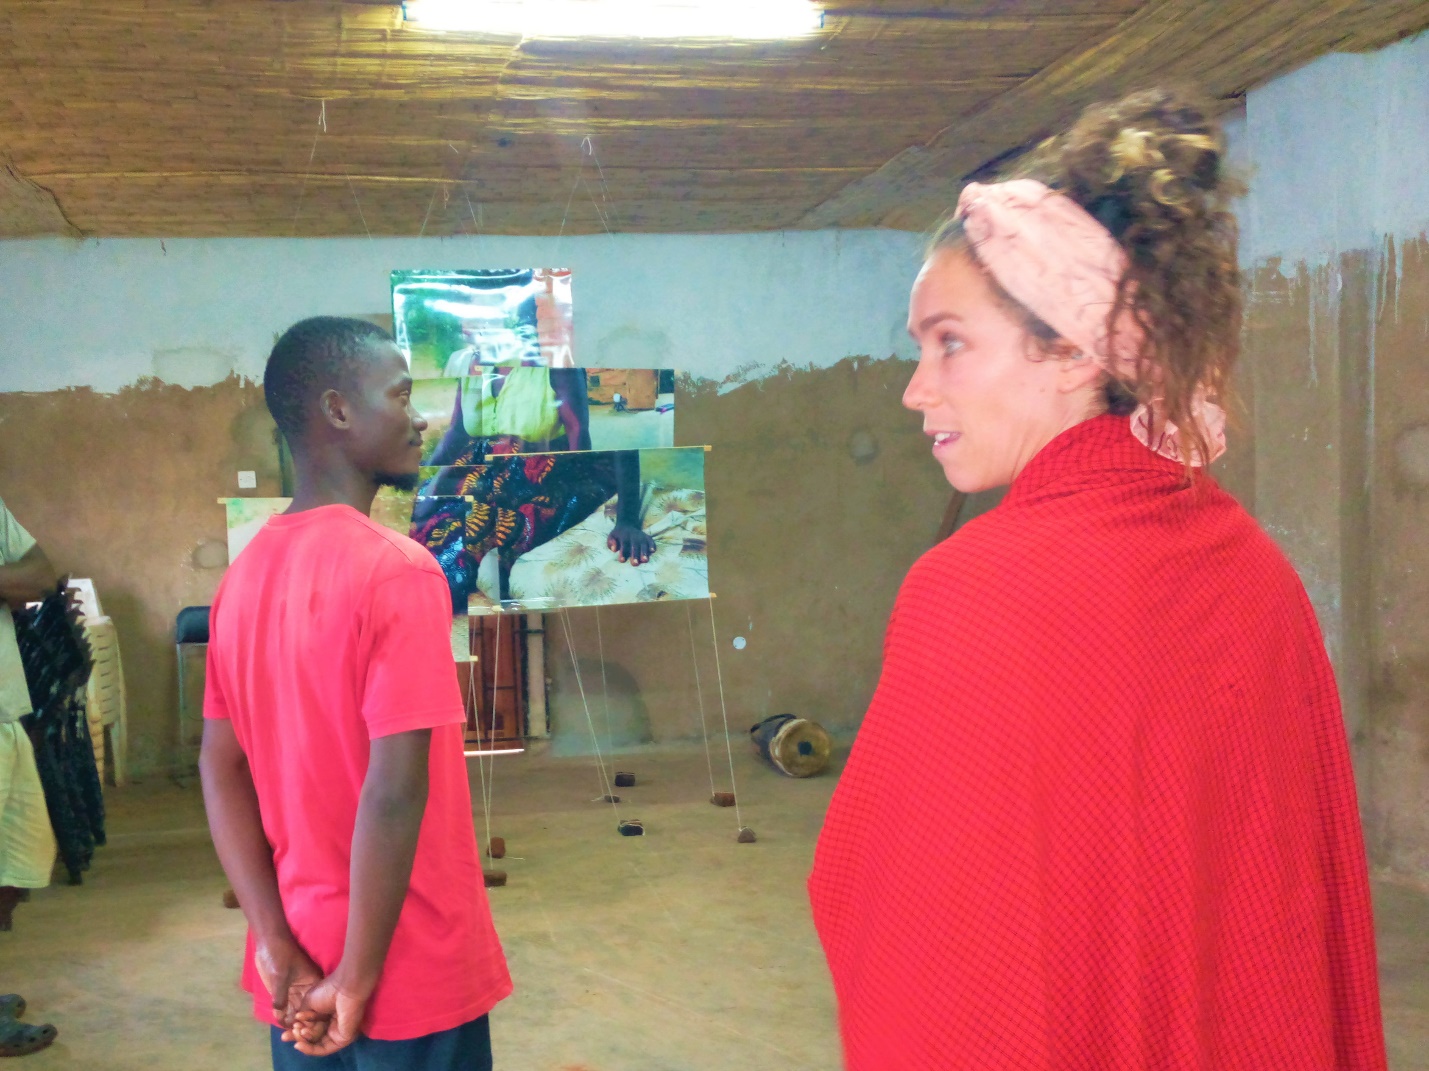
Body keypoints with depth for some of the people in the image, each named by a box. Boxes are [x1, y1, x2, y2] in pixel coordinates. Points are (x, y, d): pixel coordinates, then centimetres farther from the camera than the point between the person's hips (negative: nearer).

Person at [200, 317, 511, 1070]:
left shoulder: (245, 574, 3)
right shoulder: (395, 570, -19)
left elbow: (221, 770, 2)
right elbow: (394, 791, -25)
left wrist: (277, 946, -1)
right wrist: (359, 977, -16)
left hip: (298, 977, 7)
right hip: (412, 977, -7)